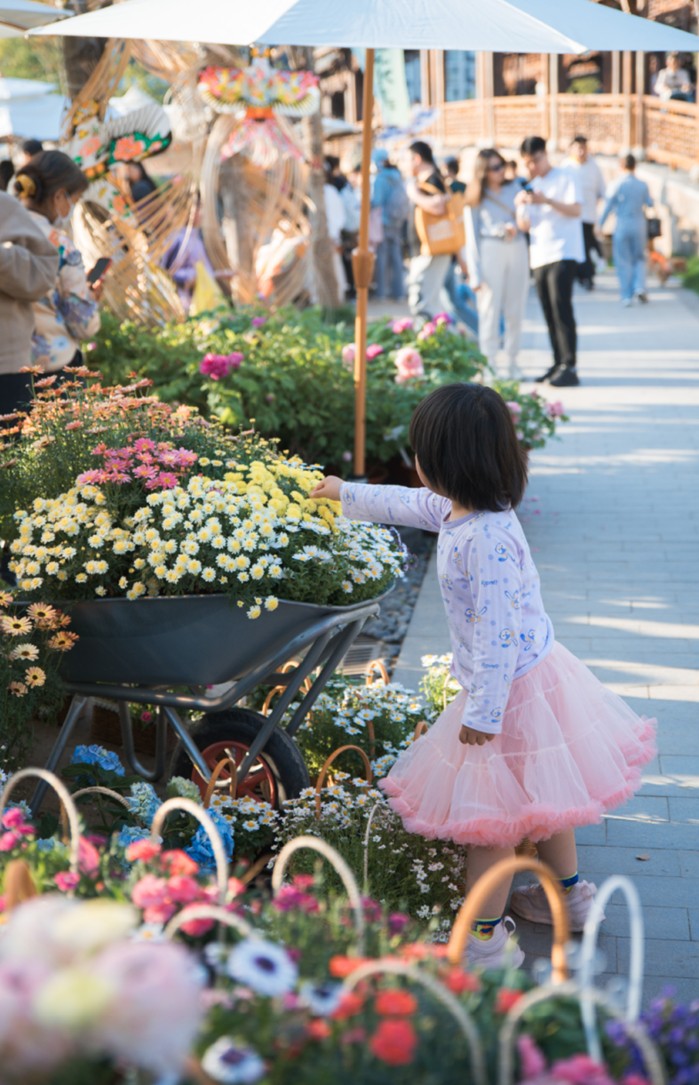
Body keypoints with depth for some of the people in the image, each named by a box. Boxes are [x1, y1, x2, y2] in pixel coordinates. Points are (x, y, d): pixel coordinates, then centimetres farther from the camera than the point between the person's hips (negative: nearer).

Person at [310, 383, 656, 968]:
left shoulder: (483, 541, -30)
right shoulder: (458, 509, 0)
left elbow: (496, 633, -29)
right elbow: (409, 504, 21)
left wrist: (483, 711, -23)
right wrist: (347, 494, 33)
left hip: (508, 685, -10)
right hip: (536, 671, 10)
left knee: (493, 815, 0)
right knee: (538, 794, 25)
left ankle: (485, 939, 10)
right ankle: (569, 892, 42)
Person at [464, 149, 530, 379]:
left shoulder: (514, 189, 12)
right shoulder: (476, 200, 4)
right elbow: (471, 238, 2)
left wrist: (515, 226, -12)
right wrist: (475, 273, -5)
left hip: (517, 250, 3)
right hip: (490, 250, -3)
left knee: (515, 311, 3)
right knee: (489, 310, -6)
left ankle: (512, 362, 10)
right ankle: (489, 364, -5)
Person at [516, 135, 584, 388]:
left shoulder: (564, 178, 1)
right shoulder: (530, 187, 18)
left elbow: (576, 209, -10)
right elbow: (525, 225, 13)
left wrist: (547, 201, -21)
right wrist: (520, 207, -7)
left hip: (563, 253, -6)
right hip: (539, 256, 6)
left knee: (560, 306, -15)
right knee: (549, 311, 5)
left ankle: (569, 367, -17)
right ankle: (558, 363, 10)